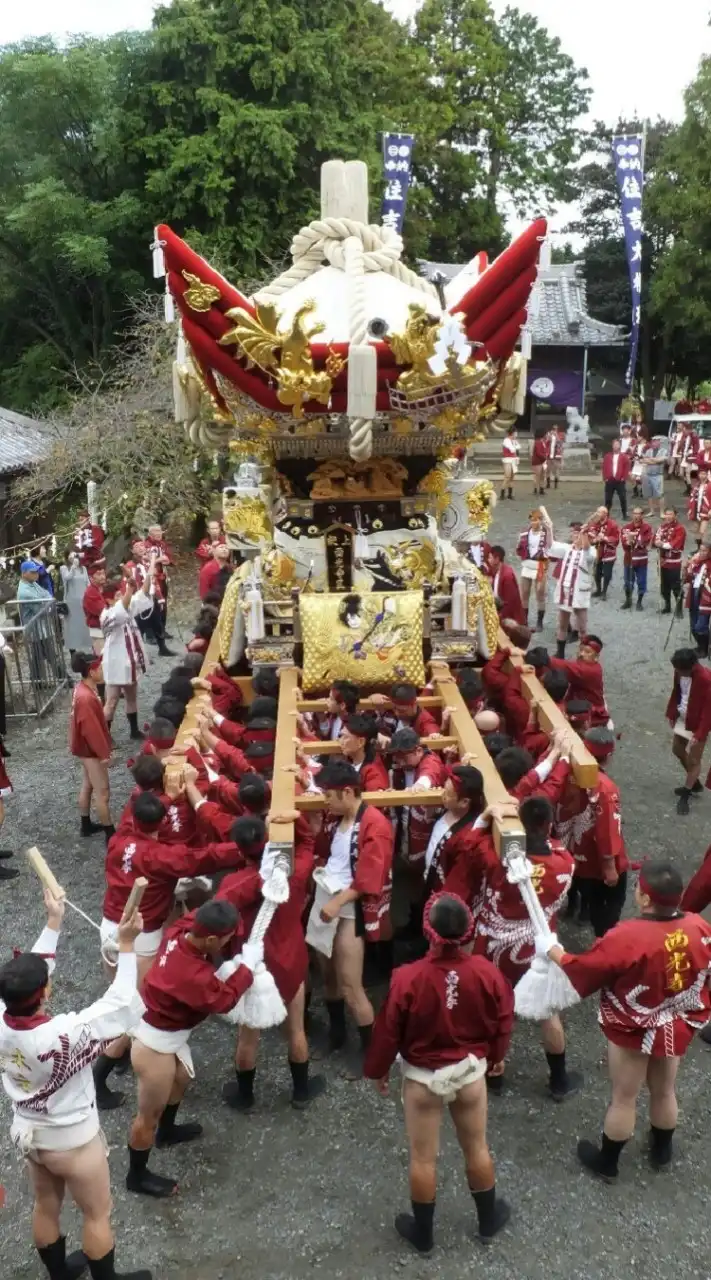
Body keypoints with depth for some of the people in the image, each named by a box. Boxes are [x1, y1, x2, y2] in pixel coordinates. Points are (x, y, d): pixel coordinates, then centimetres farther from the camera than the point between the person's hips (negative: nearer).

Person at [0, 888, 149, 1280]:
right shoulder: (61, 1034, -40)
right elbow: (124, 1004, -33)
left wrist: (53, 923, -2)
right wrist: (126, 945, -29)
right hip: (71, 1140, -6)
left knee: (46, 1207, 29)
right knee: (97, 1215, 19)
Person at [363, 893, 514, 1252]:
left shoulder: (407, 978, -28)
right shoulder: (487, 972, -20)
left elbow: (388, 1030, -15)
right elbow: (502, 1022, -3)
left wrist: (377, 1070, 4)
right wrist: (496, 1057, 17)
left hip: (422, 1077, -2)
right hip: (471, 1071, 2)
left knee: (423, 1157, 16)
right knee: (476, 1148, 23)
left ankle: (423, 1234, 35)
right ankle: (488, 1220, 43)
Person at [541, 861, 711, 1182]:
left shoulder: (627, 937, -33)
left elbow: (582, 970, -19)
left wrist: (551, 950, -4)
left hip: (634, 1031, -5)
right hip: (679, 1028, 5)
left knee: (624, 1098, 15)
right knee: (664, 1091, 26)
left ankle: (607, 1163, 35)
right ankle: (662, 1151, 49)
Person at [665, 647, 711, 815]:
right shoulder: (680, 671, -9)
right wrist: (671, 713, 9)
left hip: (697, 724, -8)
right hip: (682, 719, 8)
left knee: (693, 760, 3)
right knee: (677, 750, 22)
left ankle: (685, 796, 17)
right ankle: (694, 784, 42)